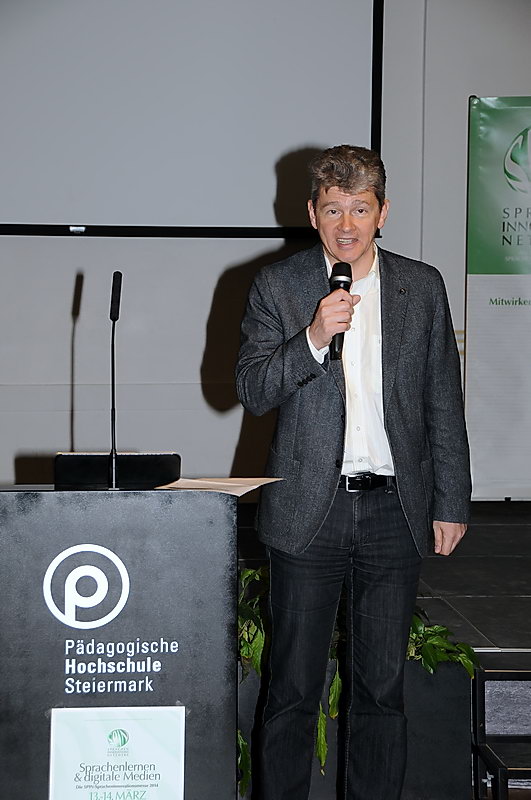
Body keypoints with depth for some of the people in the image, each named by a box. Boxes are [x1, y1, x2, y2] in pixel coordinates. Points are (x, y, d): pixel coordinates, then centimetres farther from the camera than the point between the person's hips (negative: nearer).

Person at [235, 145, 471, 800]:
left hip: (394, 511, 2)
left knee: (381, 689, 10)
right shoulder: (276, 286, 2)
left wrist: (451, 503, 6)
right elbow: (251, 391, -6)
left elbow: (444, 405, 9)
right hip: (309, 508, -1)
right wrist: (313, 339, -21)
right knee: (294, 688, 6)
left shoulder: (422, 286, 7)